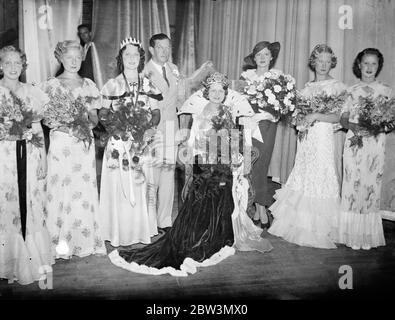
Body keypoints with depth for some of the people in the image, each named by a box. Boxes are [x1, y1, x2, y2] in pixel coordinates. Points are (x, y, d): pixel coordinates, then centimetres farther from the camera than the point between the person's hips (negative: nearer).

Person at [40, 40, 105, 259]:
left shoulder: (88, 85, 11)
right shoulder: (51, 85, 4)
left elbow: (95, 120, 11)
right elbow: (47, 118, 0)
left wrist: (88, 114, -9)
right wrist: (67, 124, -14)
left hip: (84, 145, 2)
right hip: (61, 144, -2)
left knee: (84, 190, 3)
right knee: (62, 190, -3)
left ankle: (84, 239, 13)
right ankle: (61, 241, 9)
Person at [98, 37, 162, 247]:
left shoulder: (148, 85, 8)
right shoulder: (112, 85, 4)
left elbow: (156, 113, 8)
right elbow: (102, 114, 5)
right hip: (119, 142, -1)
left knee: (141, 187, 2)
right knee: (119, 187, -1)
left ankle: (142, 231, 17)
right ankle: (119, 233, 13)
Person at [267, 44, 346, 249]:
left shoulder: (337, 86, -1)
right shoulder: (307, 86, 15)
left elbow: (337, 117, -9)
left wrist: (317, 115, -21)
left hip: (322, 137, -5)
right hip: (305, 137, 6)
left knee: (319, 178, -4)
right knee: (302, 178, 9)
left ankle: (318, 230, 7)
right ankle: (299, 225, 21)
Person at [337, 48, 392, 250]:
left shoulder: (385, 91, 7)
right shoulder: (351, 90, 9)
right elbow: (343, 118, 6)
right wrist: (351, 126, -14)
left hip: (375, 143, 0)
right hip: (354, 141, 1)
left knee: (371, 186, 0)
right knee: (352, 185, -1)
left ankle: (369, 236, 14)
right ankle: (352, 235, 11)